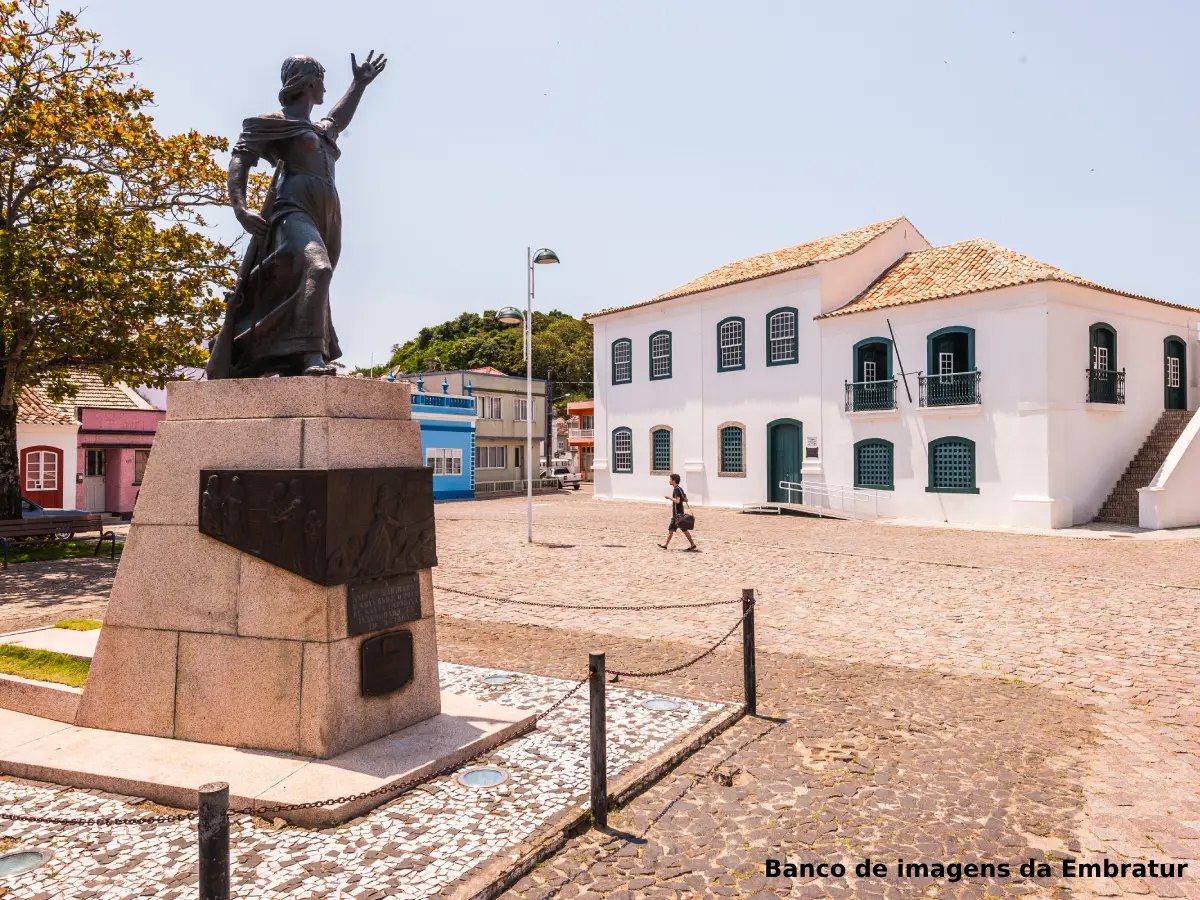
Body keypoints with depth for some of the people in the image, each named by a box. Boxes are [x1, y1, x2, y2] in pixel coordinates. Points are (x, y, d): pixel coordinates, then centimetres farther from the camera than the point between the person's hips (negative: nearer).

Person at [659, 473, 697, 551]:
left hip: (678, 513, -10)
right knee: (671, 529, 11)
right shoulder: (679, 489, 13)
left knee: (684, 529, -5)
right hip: (675, 513, 10)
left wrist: (669, 498, -16)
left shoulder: (677, 489, -15)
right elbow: (685, 500, 17)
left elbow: (677, 501, -25)